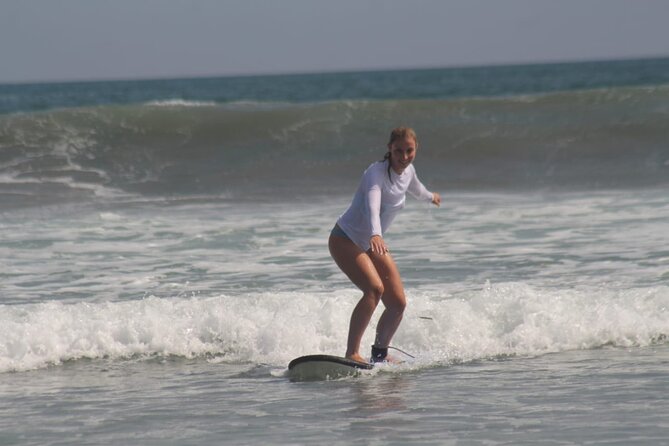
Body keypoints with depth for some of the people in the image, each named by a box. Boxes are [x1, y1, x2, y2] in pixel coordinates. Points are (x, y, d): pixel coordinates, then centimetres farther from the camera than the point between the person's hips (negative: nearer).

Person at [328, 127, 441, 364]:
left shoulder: (408, 171, 1)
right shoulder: (377, 172, -24)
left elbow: (415, 188, 28)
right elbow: (372, 205, -43)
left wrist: (430, 196, 50)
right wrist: (375, 235, -61)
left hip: (373, 244, 8)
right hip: (345, 240, -8)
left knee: (398, 303, -1)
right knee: (374, 288, -30)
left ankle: (379, 355, 17)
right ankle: (351, 353, -30)